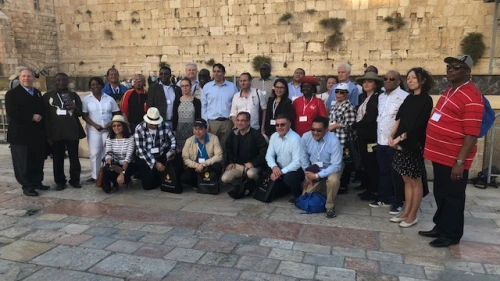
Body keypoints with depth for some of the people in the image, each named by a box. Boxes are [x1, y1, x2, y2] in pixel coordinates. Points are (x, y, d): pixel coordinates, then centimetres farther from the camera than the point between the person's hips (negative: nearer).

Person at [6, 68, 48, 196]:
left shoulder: (38, 93, 16)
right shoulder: (12, 93, -5)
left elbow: (43, 110, 17)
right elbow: (12, 113, -17)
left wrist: (40, 117, -2)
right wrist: (32, 117, -19)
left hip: (37, 134, 6)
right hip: (21, 134, -6)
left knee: (38, 161, 12)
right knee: (23, 162, 1)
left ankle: (37, 182, 24)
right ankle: (27, 186, 9)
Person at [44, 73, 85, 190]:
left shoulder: (74, 95, 12)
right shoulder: (47, 96, 8)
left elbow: (81, 113, 12)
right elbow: (45, 116, 6)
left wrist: (75, 108, -12)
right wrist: (48, 134, -1)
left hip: (73, 132, 1)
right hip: (56, 133, -1)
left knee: (74, 157, 3)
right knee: (57, 158, 2)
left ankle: (75, 180, 14)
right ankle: (60, 181, 12)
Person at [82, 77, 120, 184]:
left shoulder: (109, 99, 6)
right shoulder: (86, 99, 3)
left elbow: (116, 113, 7)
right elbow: (84, 115, -2)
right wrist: (95, 125, -14)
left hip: (108, 129, 1)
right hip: (93, 130, -1)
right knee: (94, 153, 1)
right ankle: (95, 176, 10)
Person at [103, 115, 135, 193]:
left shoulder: (130, 138, -13)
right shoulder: (109, 139, 0)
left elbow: (128, 156, -21)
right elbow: (108, 154, -10)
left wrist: (122, 172, -31)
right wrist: (109, 165, -33)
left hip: (127, 165, -3)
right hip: (115, 164, 3)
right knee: (107, 170, -30)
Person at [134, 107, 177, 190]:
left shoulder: (165, 126, -8)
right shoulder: (139, 129, -13)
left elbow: (172, 141, 4)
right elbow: (141, 150, -17)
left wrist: (170, 153, -15)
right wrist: (155, 163, -23)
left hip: (161, 157, 2)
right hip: (145, 159, -2)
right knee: (148, 185, -9)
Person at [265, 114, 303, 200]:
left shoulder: (295, 138, -23)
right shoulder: (274, 136, -2)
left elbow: (297, 162, -27)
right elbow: (269, 155, 0)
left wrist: (281, 172, -29)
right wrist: (274, 166, -21)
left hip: (295, 170, -6)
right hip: (279, 168, 6)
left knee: (289, 177, -37)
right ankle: (287, 188, 24)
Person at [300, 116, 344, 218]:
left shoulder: (334, 141, -32)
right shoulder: (305, 137, -21)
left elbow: (336, 166, -29)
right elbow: (304, 157, -4)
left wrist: (317, 176, -31)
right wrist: (307, 174, -8)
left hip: (332, 168, -3)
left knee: (333, 180, -37)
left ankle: (330, 206, -10)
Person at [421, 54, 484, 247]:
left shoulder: (472, 97, -17)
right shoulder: (449, 91, 12)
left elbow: (472, 134, -21)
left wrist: (460, 162, -22)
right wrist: (431, 148, 19)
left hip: (453, 159, -9)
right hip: (440, 155, 9)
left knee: (452, 197, 6)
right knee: (440, 194, 19)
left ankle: (452, 235, 21)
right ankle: (440, 227, 34)